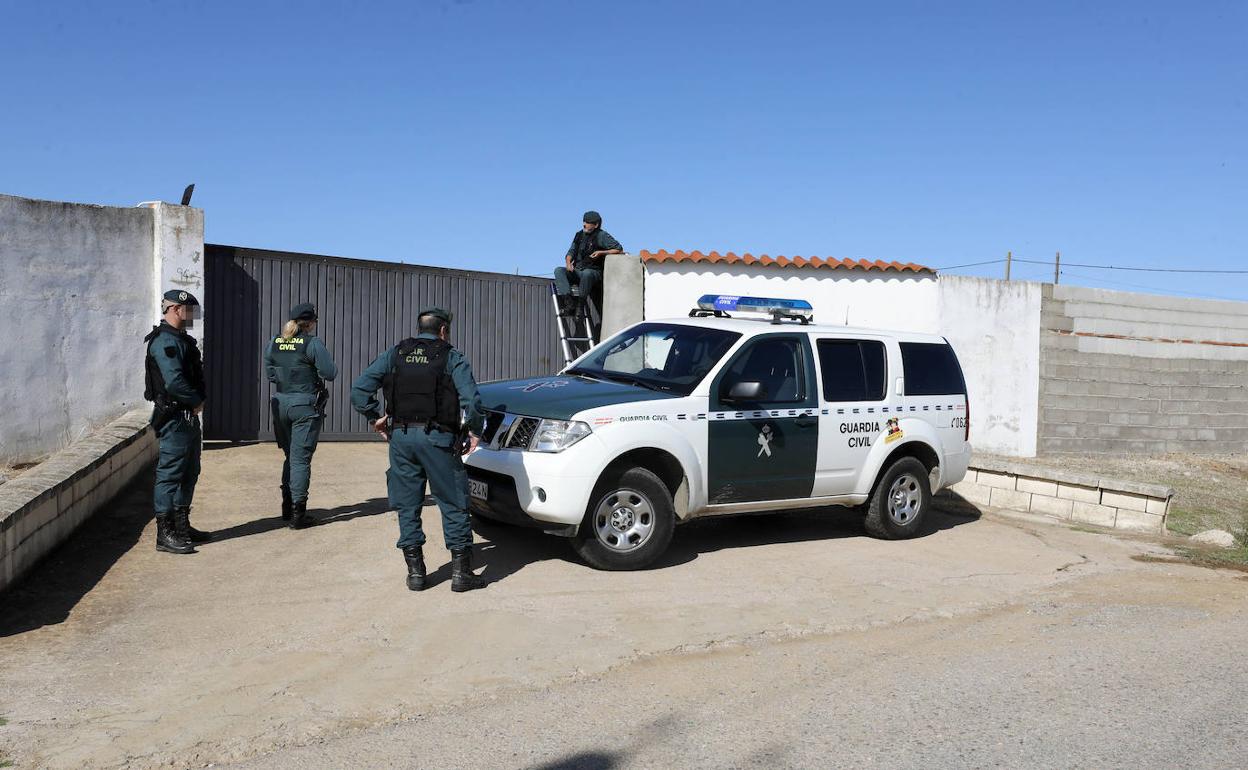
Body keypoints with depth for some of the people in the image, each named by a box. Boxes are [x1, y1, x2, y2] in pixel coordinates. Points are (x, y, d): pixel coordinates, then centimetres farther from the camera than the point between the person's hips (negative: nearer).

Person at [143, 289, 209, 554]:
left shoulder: (182, 339, 17)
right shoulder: (164, 341, -16)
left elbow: (196, 375, 19)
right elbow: (174, 382, -25)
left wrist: (200, 398, 2)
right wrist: (196, 402, -11)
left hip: (189, 416, 10)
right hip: (174, 416, -10)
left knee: (189, 473, 16)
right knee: (170, 473, -5)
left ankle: (182, 526, 26)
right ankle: (165, 534, 0)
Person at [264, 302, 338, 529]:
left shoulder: (274, 344, 7)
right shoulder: (313, 344, -11)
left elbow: (270, 374, 13)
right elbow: (330, 373, -12)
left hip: (281, 404, 6)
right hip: (306, 405, -6)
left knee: (290, 456, 19)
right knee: (301, 458, -1)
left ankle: (287, 508, 25)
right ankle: (297, 513, 0)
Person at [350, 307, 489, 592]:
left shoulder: (394, 355, 10)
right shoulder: (452, 358, 0)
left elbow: (359, 389, 3)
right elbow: (471, 399, -13)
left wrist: (375, 417, 14)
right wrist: (474, 431, 0)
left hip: (401, 437, 3)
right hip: (437, 438, -3)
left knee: (407, 506, 12)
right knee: (453, 505, 6)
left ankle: (415, 571, 14)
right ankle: (461, 572, 8)